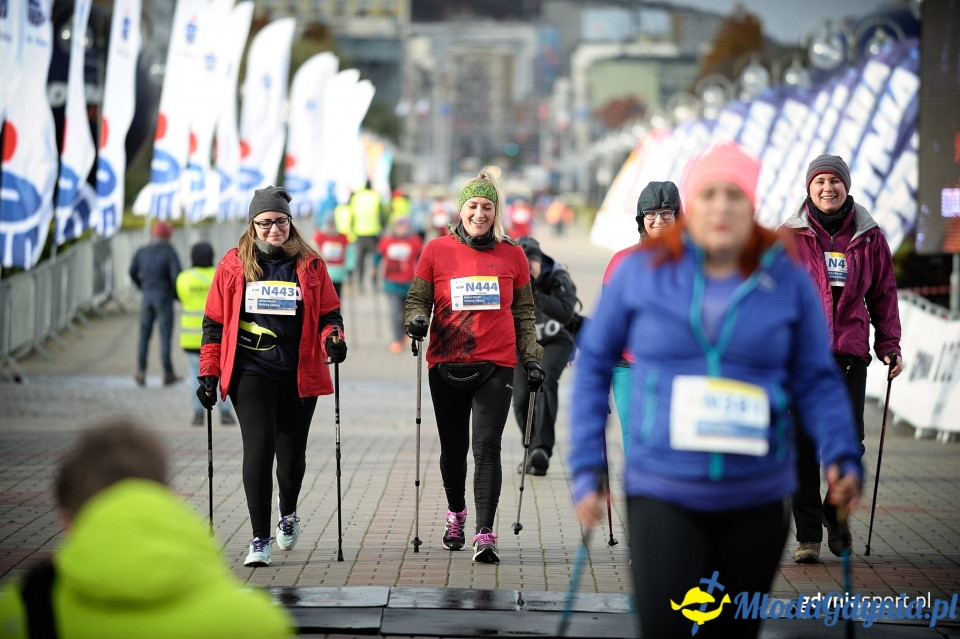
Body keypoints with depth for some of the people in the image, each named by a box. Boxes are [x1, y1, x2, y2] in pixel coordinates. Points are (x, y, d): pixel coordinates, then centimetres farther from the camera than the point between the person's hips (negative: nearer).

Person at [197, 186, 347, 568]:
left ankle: (288, 512, 40)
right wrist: (209, 373, 3)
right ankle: (260, 539, -8)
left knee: (292, 453, 8)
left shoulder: (310, 265, 6)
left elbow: (329, 313, 10)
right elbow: (214, 322, 8)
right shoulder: (233, 265, 5)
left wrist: (332, 339, -13)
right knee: (258, 447, -13)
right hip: (251, 372, -1)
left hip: (299, 375, 1)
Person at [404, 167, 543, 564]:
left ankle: (485, 535, -14)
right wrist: (416, 320, -15)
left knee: (487, 446, -12)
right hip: (446, 365, 1)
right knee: (453, 447, 13)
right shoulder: (437, 250, 3)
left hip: (495, 366, -1)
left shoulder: (512, 255, 6)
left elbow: (524, 314, 13)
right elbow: (416, 300, 7)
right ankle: (455, 514, 38)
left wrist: (532, 359, 8)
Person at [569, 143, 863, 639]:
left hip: (757, 499, 2)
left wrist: (843, 455, -11)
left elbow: (816, 380, 5)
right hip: (661, 492, -2)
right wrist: (587, 467, 0)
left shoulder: (788, 282, 0)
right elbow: (593, 362, 5)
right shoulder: (641, 271, -3)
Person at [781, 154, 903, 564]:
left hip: (850, 353, 1)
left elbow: (883, 295, 14)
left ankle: (836, 512, 25)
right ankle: (808, 535, 7)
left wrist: (889, 345, 7)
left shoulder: (870, 237, 9)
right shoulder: (790, 237, 4)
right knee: (803, 447, -2)